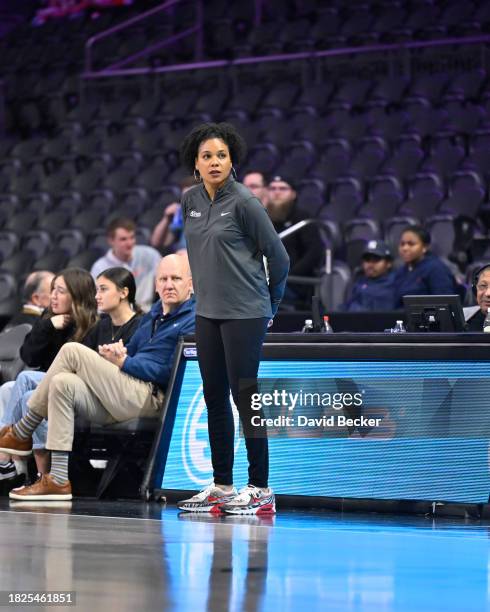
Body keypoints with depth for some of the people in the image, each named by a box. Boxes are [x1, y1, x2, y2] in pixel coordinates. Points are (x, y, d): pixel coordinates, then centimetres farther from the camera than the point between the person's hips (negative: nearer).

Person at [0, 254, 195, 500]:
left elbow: (172, 373, -12)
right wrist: (115, 353, 1)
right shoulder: (154, 313, 25)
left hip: (150, 397, -9)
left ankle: (22, 432, -7)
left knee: (72, 351, -13)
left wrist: (123, 362, -12)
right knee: (63, 383, -12)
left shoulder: (192, 321, -3)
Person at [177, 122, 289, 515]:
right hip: (208, 312, 7)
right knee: (214, 396, 9)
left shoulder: (243, 202, -12)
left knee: (243, 395, -6)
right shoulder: (190, 201, 7)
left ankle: (260, 489, 0)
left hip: (245, 313, -7)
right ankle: (222, 486, 16)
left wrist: (270, 301, 4)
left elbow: (278, 256, -6)